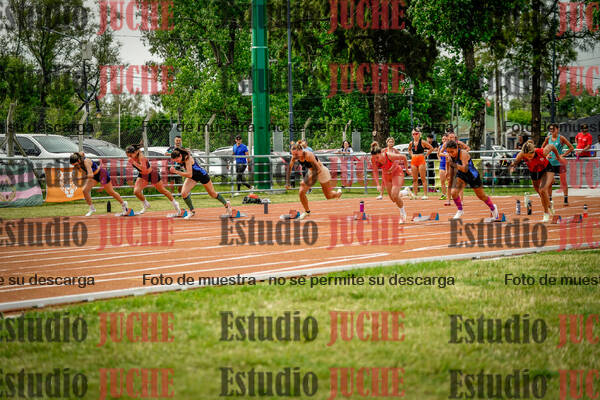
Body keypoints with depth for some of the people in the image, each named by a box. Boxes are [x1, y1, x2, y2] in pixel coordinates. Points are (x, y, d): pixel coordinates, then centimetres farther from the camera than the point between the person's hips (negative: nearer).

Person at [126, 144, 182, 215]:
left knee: (162, 191, 11)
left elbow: (144, 169, -52)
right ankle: (146, 205, 15)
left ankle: (175, 203, 34)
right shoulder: (133, 157, -16)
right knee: (136, 191, -13)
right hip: (142, 175, 6)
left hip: (152, 174, -6)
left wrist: (134, 162, -55)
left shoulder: (141, 157, -36)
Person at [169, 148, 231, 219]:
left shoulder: (188, 159, -36)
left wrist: (176, 171, -45)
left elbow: (189, 175, -43)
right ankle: (192, 211, 4)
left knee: (212, 194, 13)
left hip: (202, 175, -6)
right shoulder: (182, 158, -14)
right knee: (184, 193, -14)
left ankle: (226, 204, 39)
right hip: (193, 177, 6)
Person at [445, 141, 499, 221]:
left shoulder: (463, 154, -33)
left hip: (473, 176, -5)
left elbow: (465, 169, -45)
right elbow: (451, 169, 5)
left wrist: (455, 165, -57)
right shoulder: (450, 156, -14)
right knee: (453, 193, -18)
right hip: (461, 175, 5)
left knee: (481, 196, 14)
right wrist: (450, 182, 11)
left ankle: (493, 208, 43)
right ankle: (460, 211, 8)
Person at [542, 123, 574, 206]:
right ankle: (549, 199, 12)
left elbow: (571, 148, -5)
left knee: (563, 182, -2)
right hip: (550, 162, 4)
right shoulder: (548, 138, 6)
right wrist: (546, 154, 3)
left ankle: (566, 199, 5)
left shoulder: (561, 138, -5)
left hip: (560, 162, -4)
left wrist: (562, 155, -11)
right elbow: (542, 148, 21)